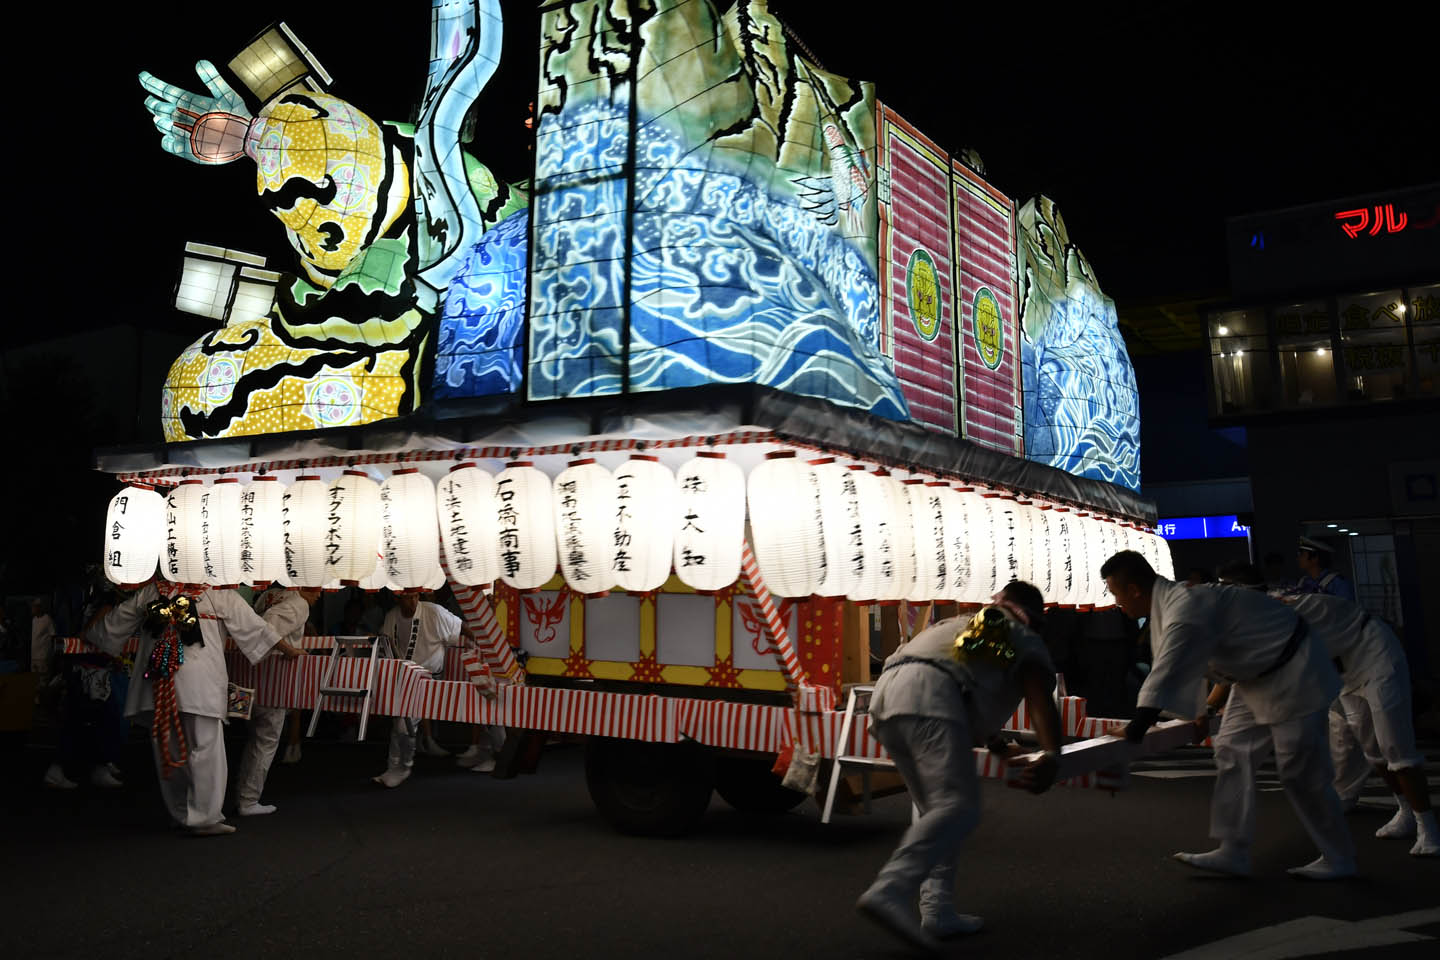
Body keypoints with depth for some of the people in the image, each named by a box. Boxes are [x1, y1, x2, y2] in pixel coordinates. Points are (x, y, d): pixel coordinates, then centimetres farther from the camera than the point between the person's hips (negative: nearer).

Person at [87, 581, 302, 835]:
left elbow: (114, 622, 24)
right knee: (205, 750, 0)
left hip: (159, 686, 5)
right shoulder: (220, 595, 0)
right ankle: (204, 819, 0)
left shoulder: (150, 592, 13)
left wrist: (87, 635, 44)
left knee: (169, 751, 13)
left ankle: (180, 815, 25)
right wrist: (288, 649, 10)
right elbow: (252, 625, 2)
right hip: (200, 687, -5)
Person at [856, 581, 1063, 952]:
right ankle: (888, 892, -34)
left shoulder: (959, 624, 40)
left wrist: (989, 739, 66)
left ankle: (938, 912, 6)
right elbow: (1041, 699, 2)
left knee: (934, 808, 15)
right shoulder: (1027, 642, 21)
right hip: (928, 695, -7)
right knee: (958, 807, -15)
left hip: (885, 693, 7)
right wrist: (1052, 756, -12)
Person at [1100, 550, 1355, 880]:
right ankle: (1232, 852, 11)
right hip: (1256, 677, 10)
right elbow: (1171, 668, 10)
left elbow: (1168, 672, -39)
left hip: (1292, 676, -10)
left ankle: (1339, 860, 18)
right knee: (1232, 753, 7)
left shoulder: (1186, 608, -32)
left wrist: (1134, 730, -40)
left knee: (1300, 773, -1)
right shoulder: (1170, 603, -1)